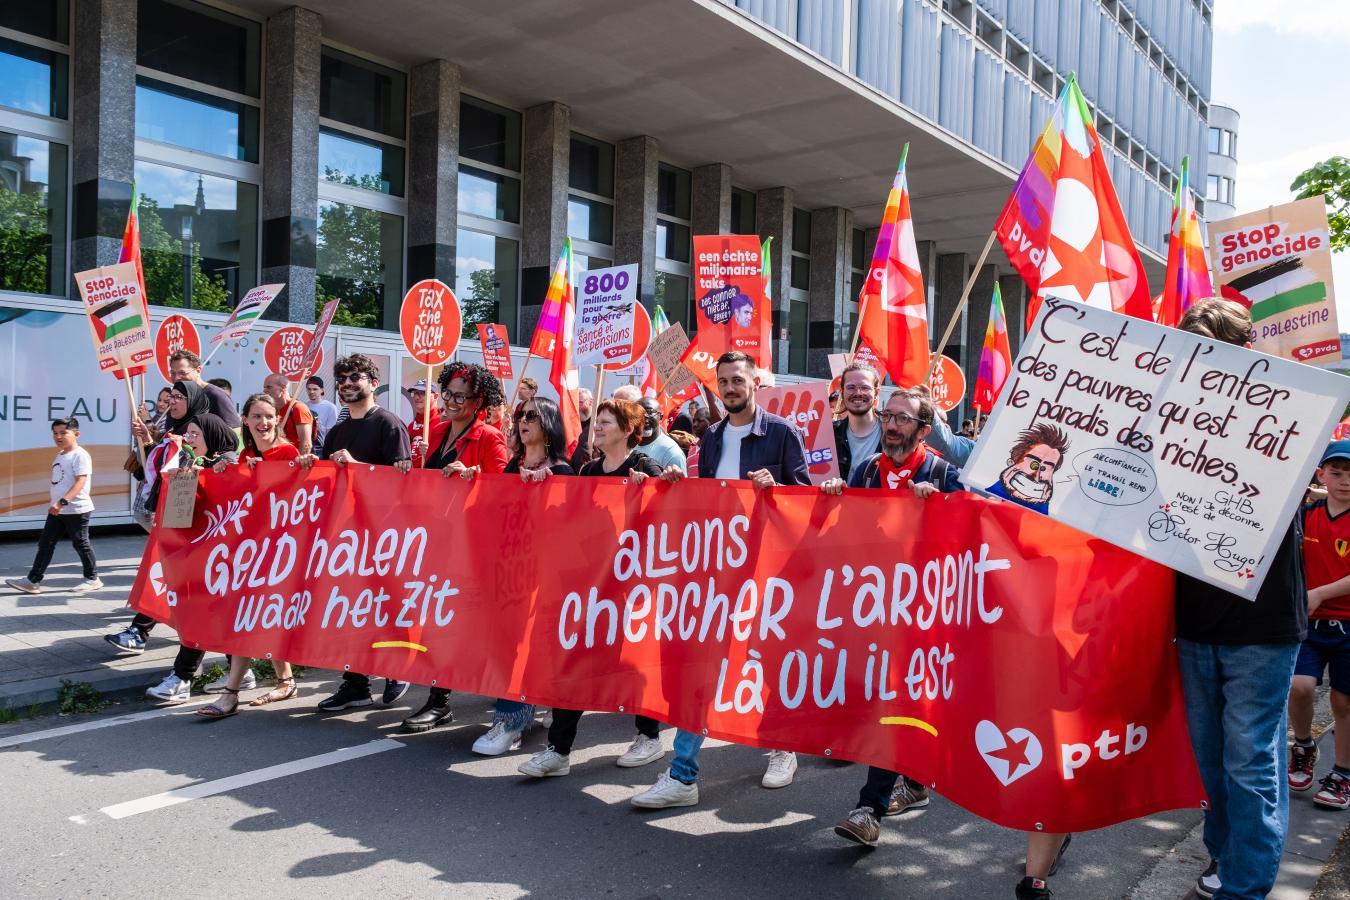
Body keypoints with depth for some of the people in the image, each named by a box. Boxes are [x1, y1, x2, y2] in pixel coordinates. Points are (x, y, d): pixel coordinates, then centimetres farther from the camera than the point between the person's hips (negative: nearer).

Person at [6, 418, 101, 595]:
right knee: (45, 543, 6)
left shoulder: (80, 455, -14)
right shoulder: (59, 455, 15)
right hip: (57, 510, 9)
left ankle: (92, 579, 14)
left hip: (77, 509, -9)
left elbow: (80, 482, -24)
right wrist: (56, 504, 19)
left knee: (80, 544, 1)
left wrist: (62, 501, -33)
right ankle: (33, 581, 9)